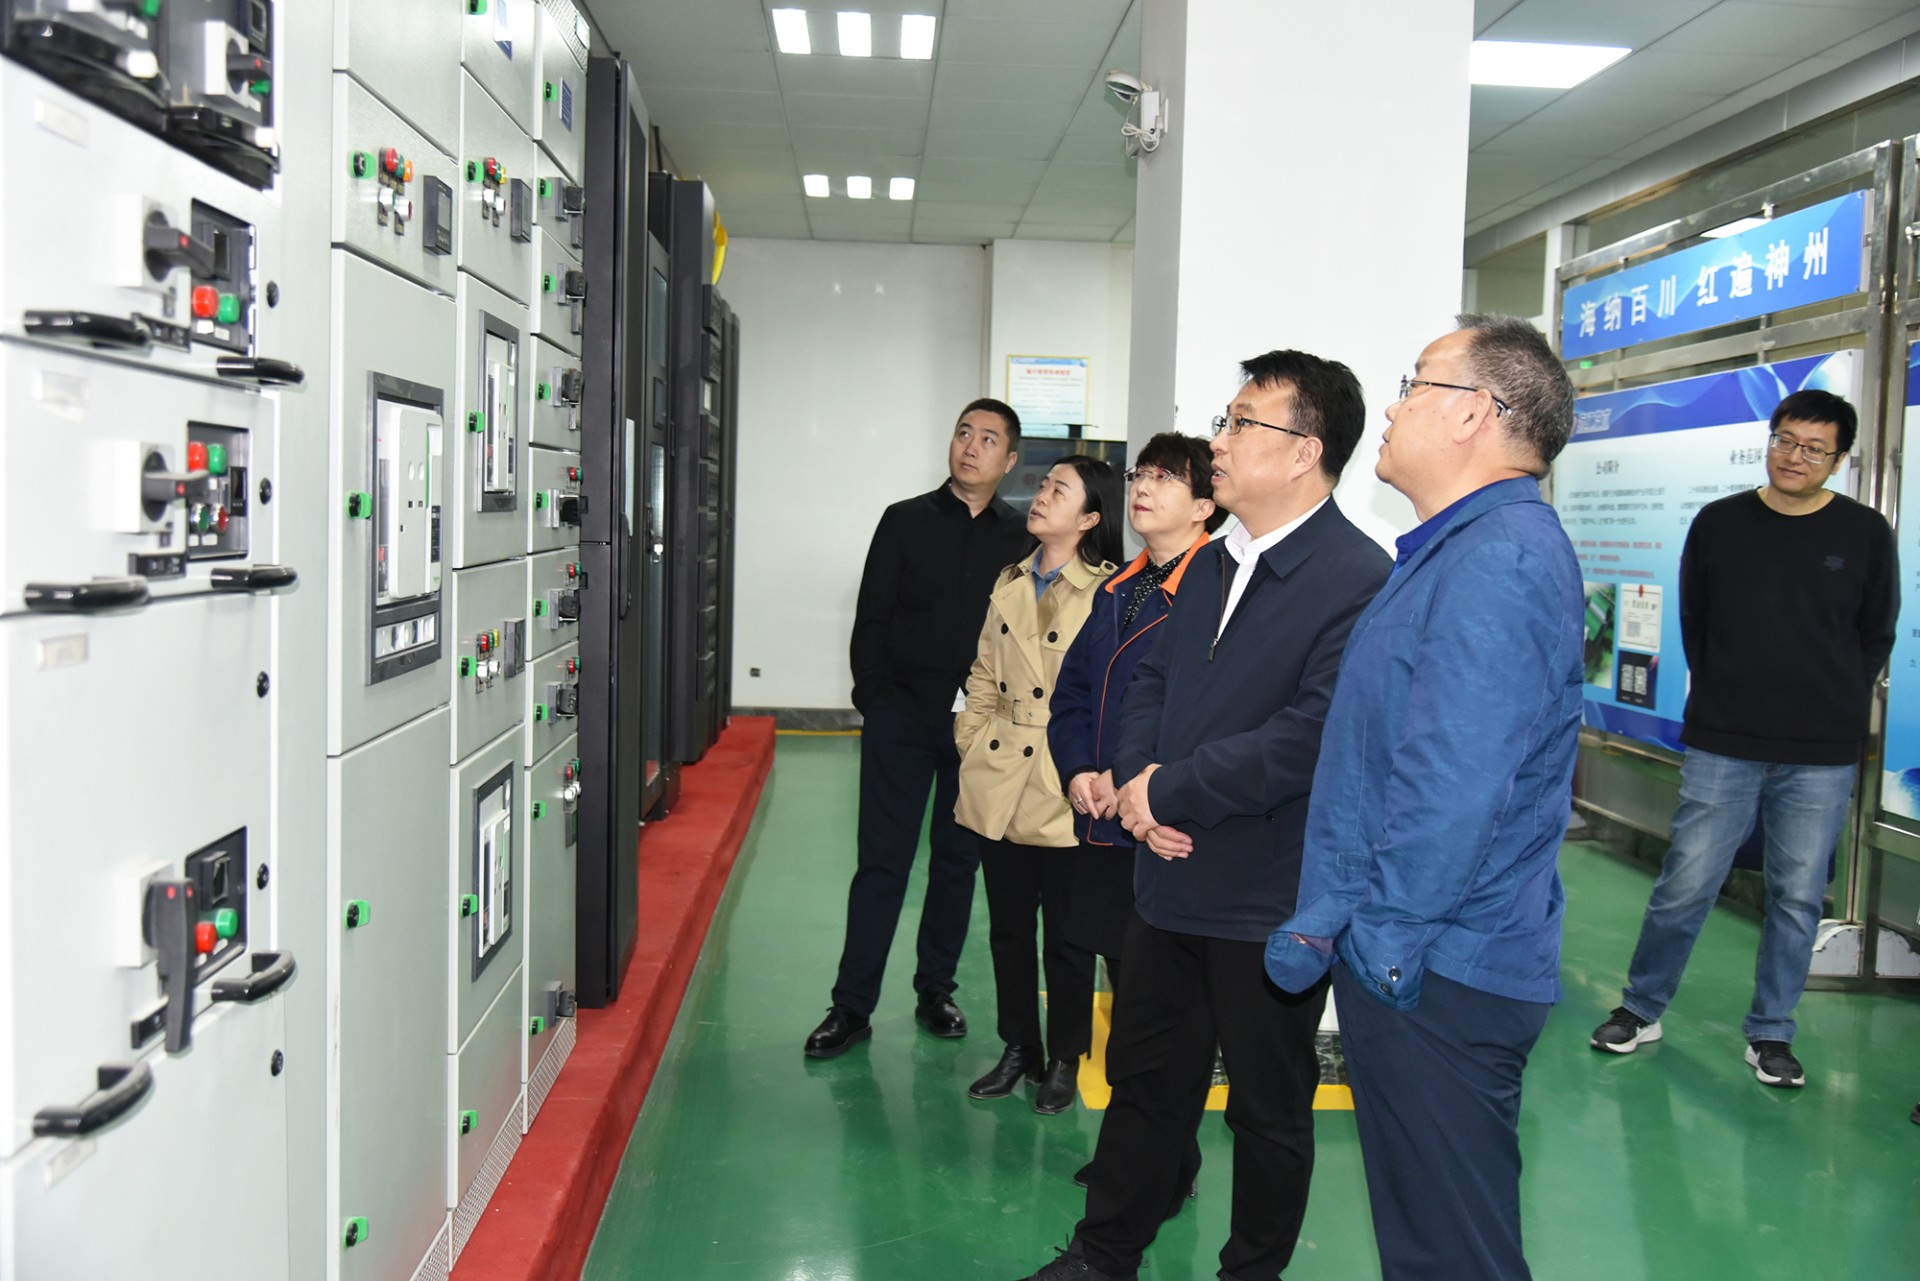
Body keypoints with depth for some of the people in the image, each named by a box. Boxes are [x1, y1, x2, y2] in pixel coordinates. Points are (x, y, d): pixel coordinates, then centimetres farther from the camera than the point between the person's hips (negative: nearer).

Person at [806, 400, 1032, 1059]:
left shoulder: (1021, 537, 5)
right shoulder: (905, 522, 3)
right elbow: (871, 620, 2)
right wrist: (874, 701, -4)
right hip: (903, 717, -1)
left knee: (959, 859, 11)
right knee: (881, 862, 0)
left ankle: (936, 989, 26)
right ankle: (852, 1006, 7)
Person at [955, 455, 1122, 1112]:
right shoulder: (1009, 583, 11)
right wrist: (971, 739, 7)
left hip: (1065, 788, -6)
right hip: (999, 779, 6)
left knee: (1066, 933, 7)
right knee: (1008, 926, 14)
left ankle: (1064, 1060, 24)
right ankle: (1019, 1049, 30)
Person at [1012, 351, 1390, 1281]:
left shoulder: (1359, 580, -18)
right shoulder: (1211, 565, 10)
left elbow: (1310, 735, -26)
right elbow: (1150, 680, 13)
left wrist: (1168, 794, -18)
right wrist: (1138, 775, -7)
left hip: (1270, 903, -8)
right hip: (1171, 882, 8)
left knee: (1269, 1111, 13)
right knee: (1144, 1079, 21)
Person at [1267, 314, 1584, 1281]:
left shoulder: (1500, 559, -20)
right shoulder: (1457, 549, 16)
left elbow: (1452, 788, -26)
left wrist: (1376, 938, -17)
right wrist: (1332, 920, 19)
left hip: (1431, 977, -10)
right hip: (1399, 952, 10)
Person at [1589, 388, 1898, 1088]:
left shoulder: (1865, 534, 2)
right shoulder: (1718, 523, 3)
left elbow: (1876, 637, 11)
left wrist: (1833, 708, 7)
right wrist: (1725, 698, 7)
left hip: (1821, 757, 1)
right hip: (1721, 746, 0)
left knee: (1797, 898, 8)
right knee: (1685, 885, 1)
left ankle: (1770, 1034, 23)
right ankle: (1640, 1009, 18)